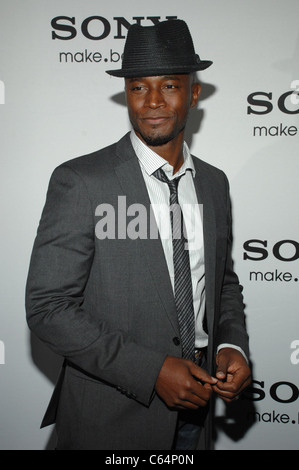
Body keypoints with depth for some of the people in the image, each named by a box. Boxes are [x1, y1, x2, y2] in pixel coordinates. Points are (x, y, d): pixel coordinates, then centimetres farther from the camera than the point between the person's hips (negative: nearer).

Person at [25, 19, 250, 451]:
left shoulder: (214, 182, 3)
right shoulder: (80, 181, -15)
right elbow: (47, 307, -17)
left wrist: (233, 345, -6)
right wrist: (152, 370, -21)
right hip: (111, 415, -5)